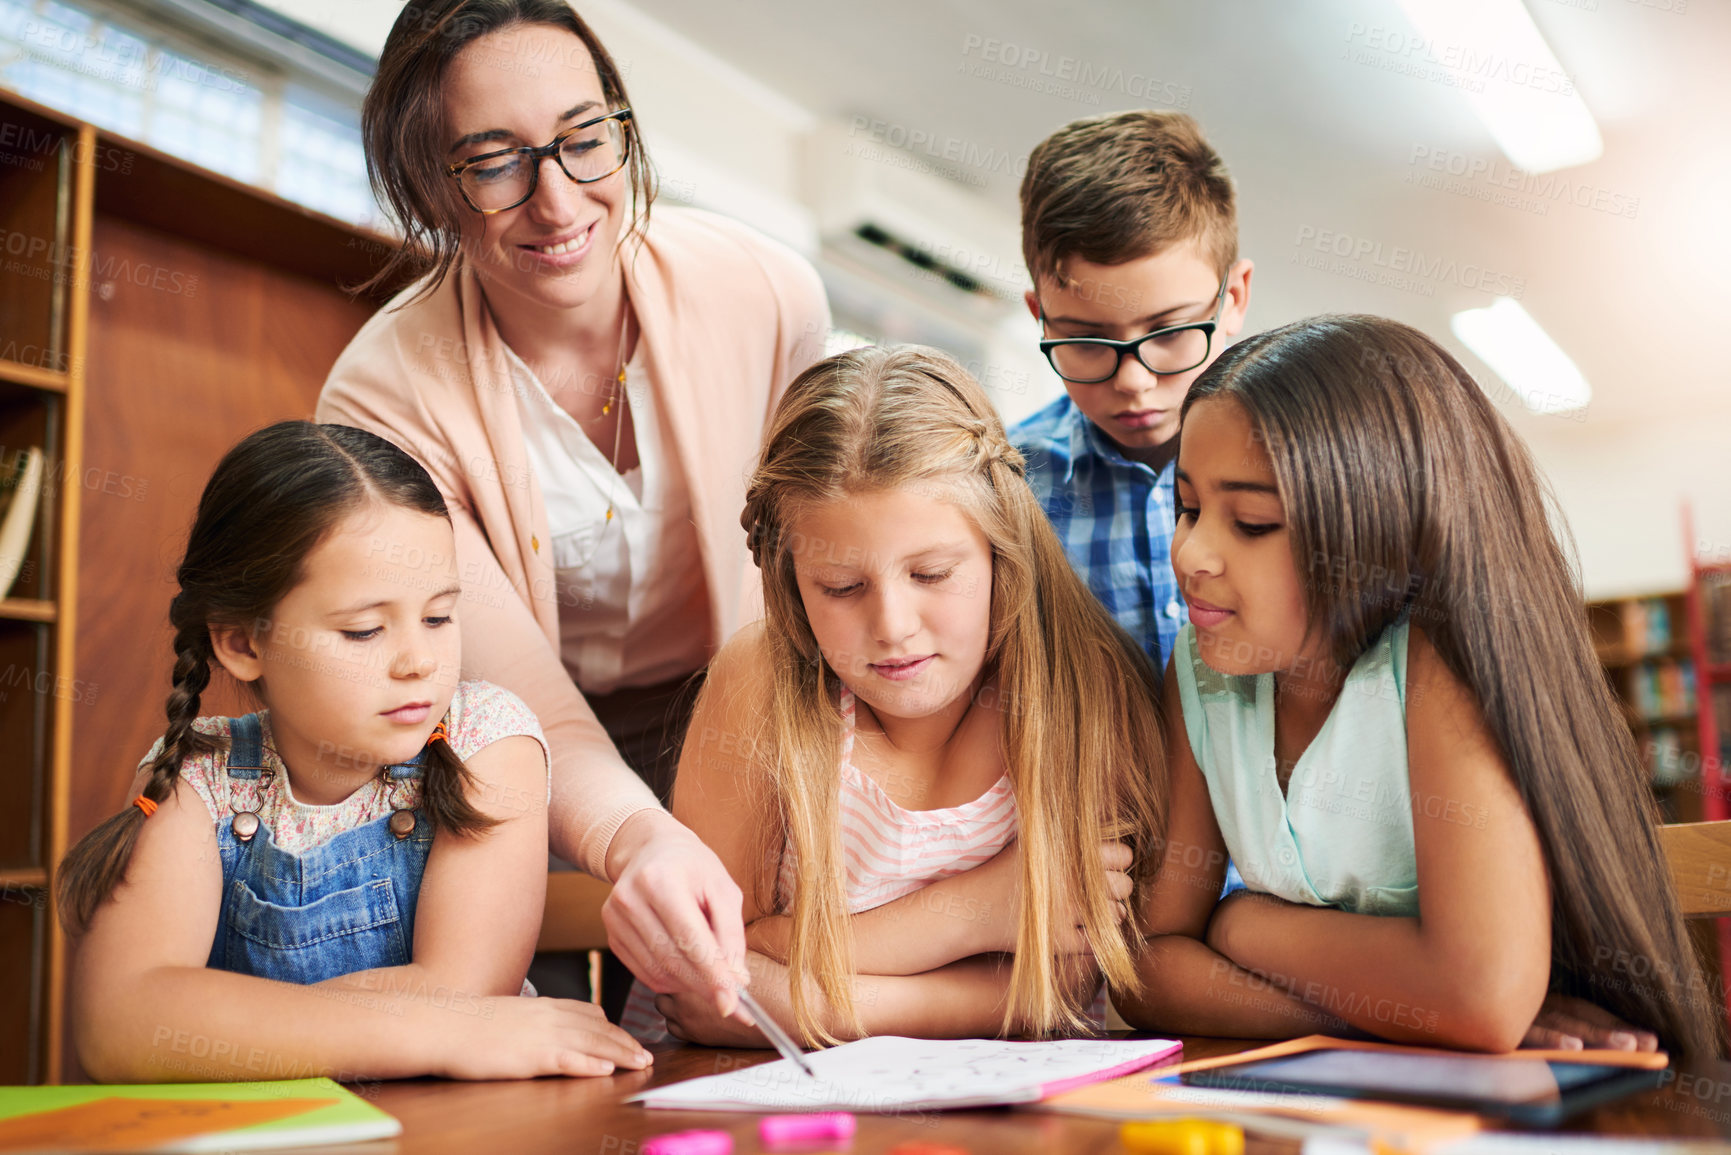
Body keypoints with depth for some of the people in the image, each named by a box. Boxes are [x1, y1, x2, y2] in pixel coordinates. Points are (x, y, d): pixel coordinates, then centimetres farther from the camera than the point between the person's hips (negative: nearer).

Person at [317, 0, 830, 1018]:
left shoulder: (770, 295, -19)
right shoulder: (383, 401, -25)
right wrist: (635, 837, -48)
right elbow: (520, 704, -28)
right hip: (532, 773, -1)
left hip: (712, 718, 2)